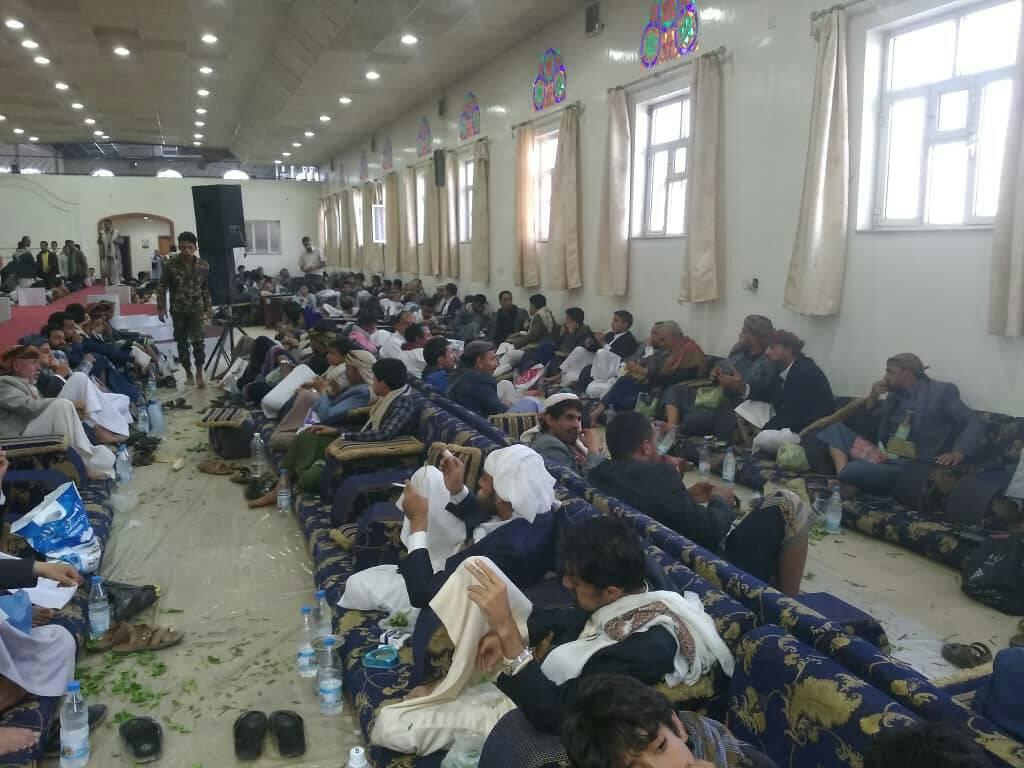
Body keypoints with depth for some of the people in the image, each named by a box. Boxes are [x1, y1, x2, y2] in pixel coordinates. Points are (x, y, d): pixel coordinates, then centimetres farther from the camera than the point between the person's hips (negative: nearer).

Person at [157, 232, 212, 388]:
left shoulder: (203, 266, -4)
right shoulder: (171, 265, -9)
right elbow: (162, 287, -2)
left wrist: (208, 308, 9)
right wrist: (161, 307, -7)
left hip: (197, 308, 0)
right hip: (178, 310, 0)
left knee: (199, 341, -12)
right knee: (182, 343, 7)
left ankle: (199, 374, -6)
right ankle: (188, 373, 20)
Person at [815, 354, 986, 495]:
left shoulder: (941, 392, -3)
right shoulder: (894, 393, 16)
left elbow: (975, 424, -8)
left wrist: (958, 452, -24)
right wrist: (873, 397, 5)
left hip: (909, 467, -8)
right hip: (881, 458, 8)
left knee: (854, 469, -34)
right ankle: (842, 475, -18)